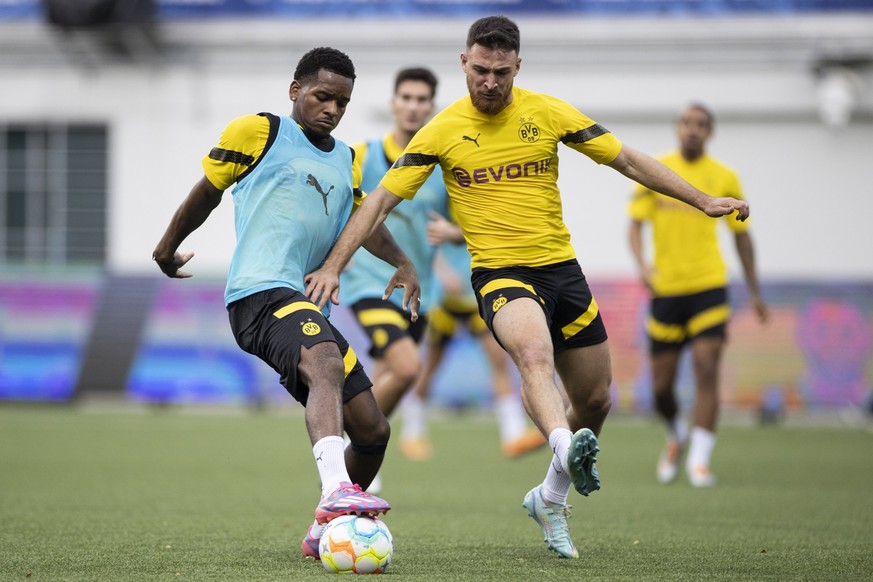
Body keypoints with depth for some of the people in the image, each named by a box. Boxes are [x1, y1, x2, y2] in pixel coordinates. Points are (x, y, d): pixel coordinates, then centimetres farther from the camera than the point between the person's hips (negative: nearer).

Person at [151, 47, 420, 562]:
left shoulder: (346, 161, 23)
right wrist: (168, 248, 25)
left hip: (312, 307, 8)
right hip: (262, 292, -8)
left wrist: (402, 262, 17)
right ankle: (336, 491, -59)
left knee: (373, 431, 3)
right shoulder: (259, 132, 5)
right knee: (326, 364, -38)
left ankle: (326, 531, 24)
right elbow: (207, 192, 15)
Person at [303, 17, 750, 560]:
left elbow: (628, 160, 7)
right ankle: (568, 449, -57)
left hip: (561, 267, 4)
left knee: (596, 400, 9)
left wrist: (703, 200, 3)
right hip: (499, 273, -4)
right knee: (536, 354, -36)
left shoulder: (548, 113, 1)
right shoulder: (443, 130, -3)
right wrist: (333, 264, -10)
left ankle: (551, 497, 31)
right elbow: (382, 199, -2)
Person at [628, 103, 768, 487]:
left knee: (706, 370, -15)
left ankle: (699, 460, -10)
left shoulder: (724, 178, 3)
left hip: (708, 286, -1)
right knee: (661, 386, 3)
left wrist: (754, 290, 14)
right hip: (665, 288, 1)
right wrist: (642, 265, -19)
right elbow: (635, 225, 0)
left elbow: (741, 235, 13)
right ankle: (677, 438, 33)